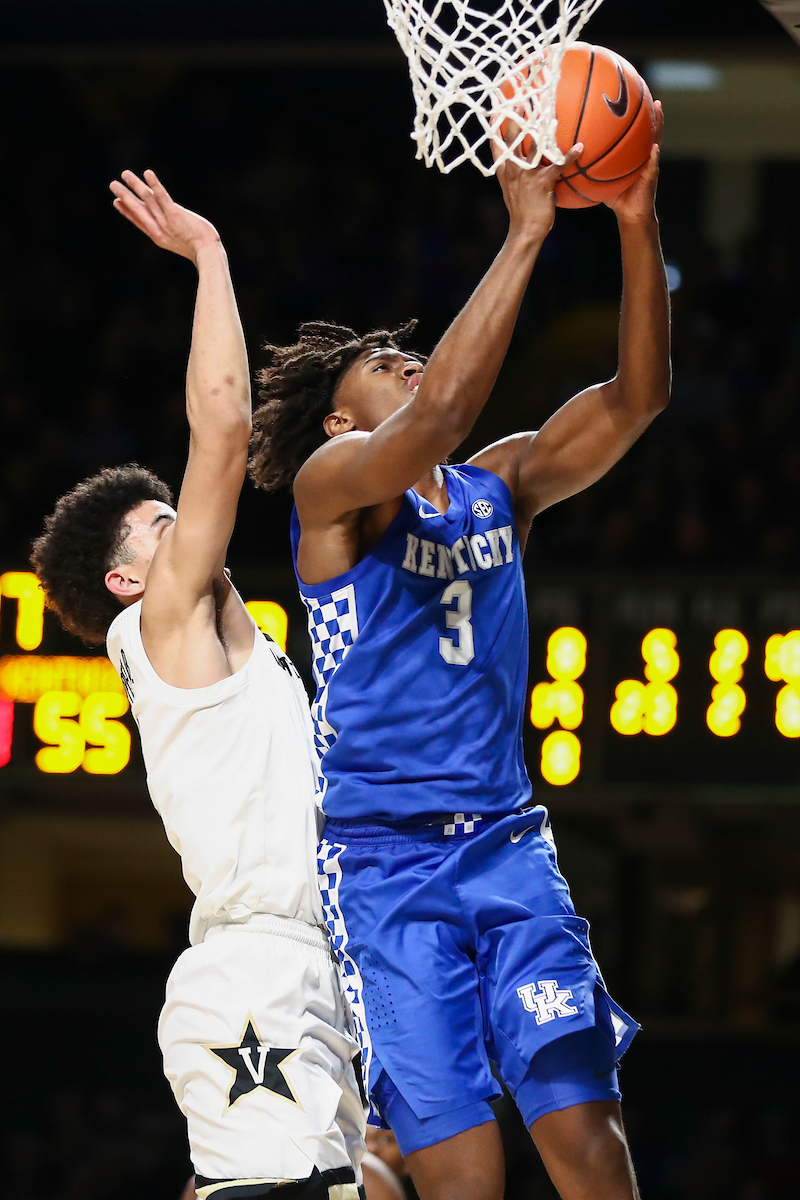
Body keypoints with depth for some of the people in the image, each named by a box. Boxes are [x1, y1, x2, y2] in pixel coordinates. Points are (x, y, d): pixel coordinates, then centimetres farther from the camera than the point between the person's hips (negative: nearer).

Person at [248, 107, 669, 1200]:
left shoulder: (501, 485, 15)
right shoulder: (333, 485, -2)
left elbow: (635, 399, 3)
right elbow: (435, 419, -22)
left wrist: (637, 227, -10)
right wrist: (525, 234, -22)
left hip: (507, 843, 5)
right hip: (383, 856, -5)